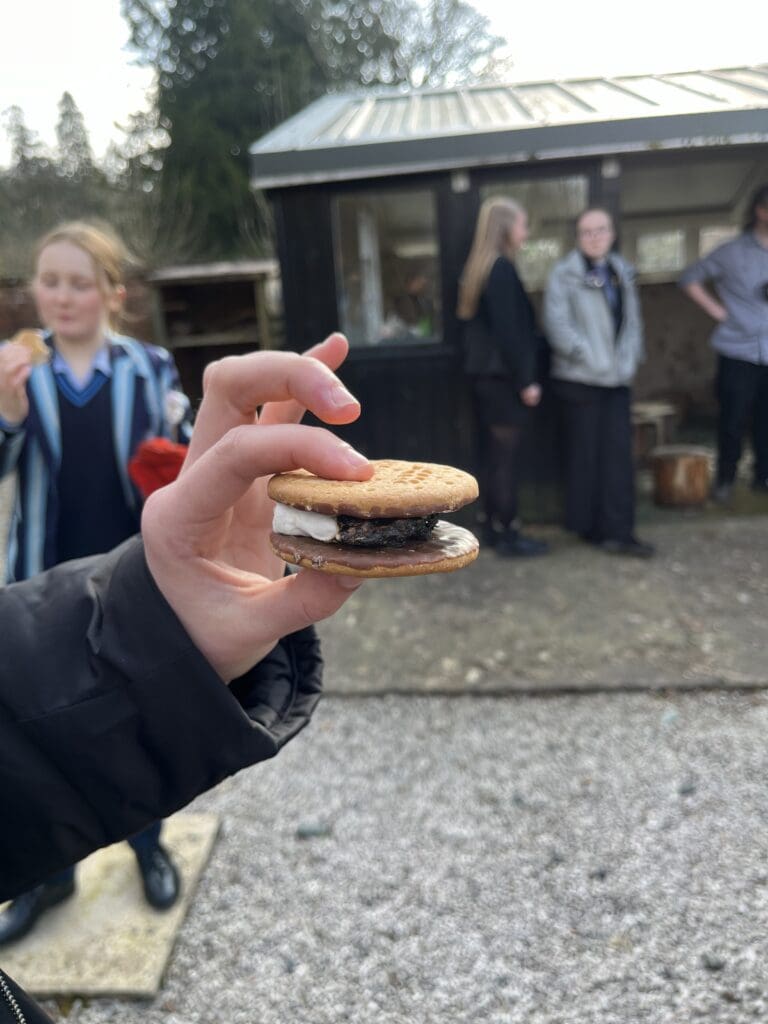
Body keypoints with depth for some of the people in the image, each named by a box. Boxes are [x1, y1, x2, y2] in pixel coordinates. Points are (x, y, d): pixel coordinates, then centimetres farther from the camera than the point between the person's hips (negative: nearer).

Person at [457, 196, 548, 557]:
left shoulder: (479, 267, 15)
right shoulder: (502, 268, -14)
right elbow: (508, 330, -19)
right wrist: (525, 380, -16)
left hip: (485, 373, 9)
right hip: (503, 376, -9)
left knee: (492, 453, 13)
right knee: (506, 456, -3)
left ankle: (494, 526, 20)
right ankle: (507, 534, 4)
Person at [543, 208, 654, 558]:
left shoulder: (622, 272, 14)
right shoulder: (564, 273, -5)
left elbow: (632, 318, 15)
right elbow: (557, 323, -13)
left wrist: (631, 357, 1)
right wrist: (586, 356, -16)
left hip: (617, 378, 5)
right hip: (580, 378, -5)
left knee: (618, 454, 2)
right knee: (584, 454, 3)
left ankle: (618, 531, 7)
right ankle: (589, 526, 17)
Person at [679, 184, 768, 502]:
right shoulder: (734, 252, -2)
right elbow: (690, 278, 7)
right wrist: (716, 309, 0)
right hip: (739, 352, -2)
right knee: (733, 420, 0)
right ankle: (725, 478, 17)